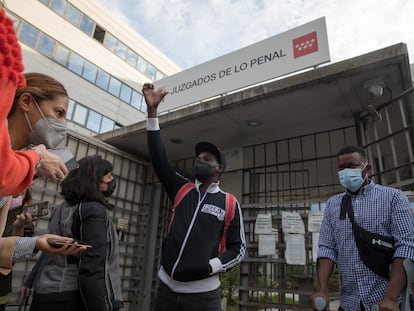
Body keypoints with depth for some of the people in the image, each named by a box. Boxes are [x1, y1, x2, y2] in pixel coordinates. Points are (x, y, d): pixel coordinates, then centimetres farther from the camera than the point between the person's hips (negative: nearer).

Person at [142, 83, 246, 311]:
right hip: (167, 286, 3)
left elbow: (238, 248, 2)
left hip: (203, 292, -3)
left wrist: (212, 266, -15)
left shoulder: (230, 204, -1)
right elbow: (158, 158, -2)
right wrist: (152, 110, -8)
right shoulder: (181, 190, 5)